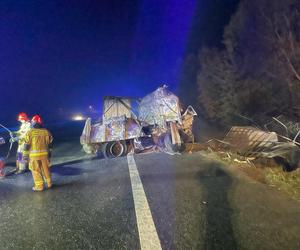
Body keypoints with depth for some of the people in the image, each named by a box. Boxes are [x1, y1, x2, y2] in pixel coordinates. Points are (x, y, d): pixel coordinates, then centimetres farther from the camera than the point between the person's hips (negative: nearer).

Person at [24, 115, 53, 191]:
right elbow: (50, 144, 4)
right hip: (44, 153, 3)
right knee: (46, 169, 16)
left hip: (34, 154, -3)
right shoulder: (46, 131, -1)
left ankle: (39, 186, 15)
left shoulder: (30, 132, -10)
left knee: (36, 170, 9)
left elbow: (26, 146, -8)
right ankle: (49, 183, 27)